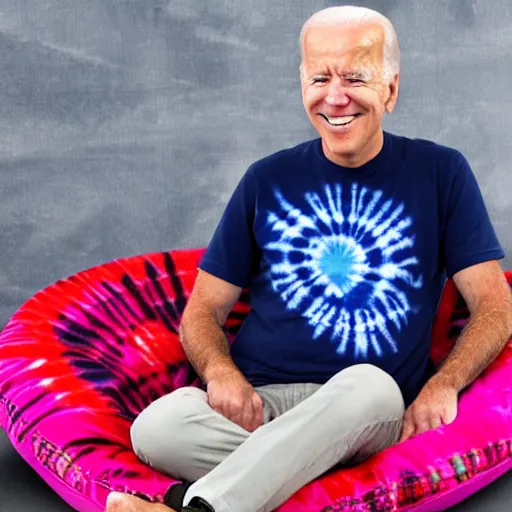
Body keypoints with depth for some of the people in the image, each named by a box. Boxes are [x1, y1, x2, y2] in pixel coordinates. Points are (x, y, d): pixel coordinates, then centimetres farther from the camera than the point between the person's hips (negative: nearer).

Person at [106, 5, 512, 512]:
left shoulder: (439, 173, 8)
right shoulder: (268, 180, 12)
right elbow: (202, 309, 13)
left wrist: (443, 384, -14)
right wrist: (220, 371, -10)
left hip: (371, 414, -1)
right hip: (257, 401, 1)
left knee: (371, 386, -37)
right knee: (155, 428, -29)